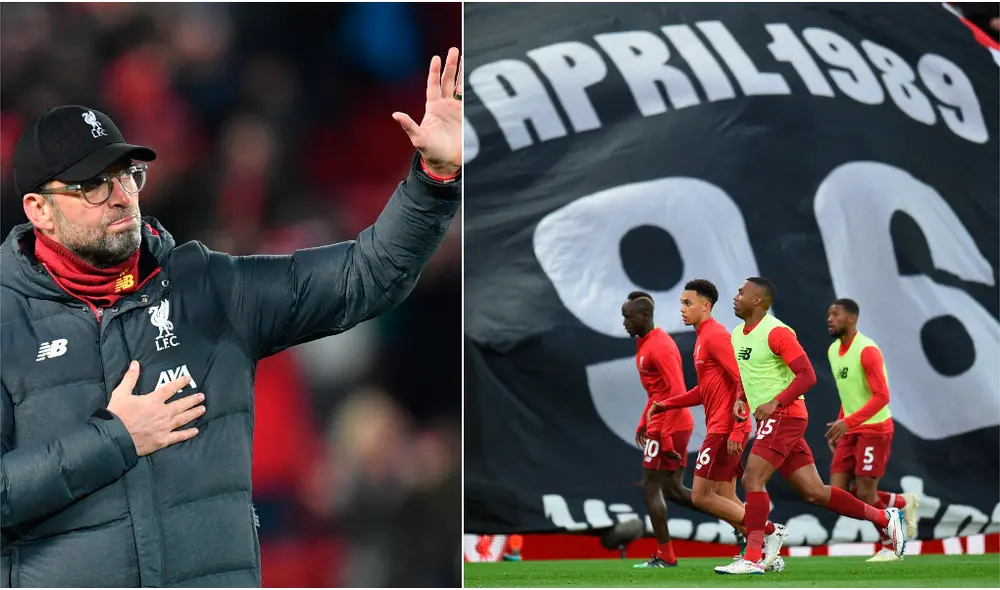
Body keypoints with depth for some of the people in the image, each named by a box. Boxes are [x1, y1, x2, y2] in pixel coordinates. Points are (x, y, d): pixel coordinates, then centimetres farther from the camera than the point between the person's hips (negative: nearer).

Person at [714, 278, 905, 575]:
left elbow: (807, 375, -17)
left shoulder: (776, 333, -14)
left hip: (784, 416, -9)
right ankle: (884, 518, 17)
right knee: (813, 492, 8)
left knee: (752, 478, -17)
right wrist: (741, 400, 8)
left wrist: (775, 402, -24)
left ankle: (753, 558, -17)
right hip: (771, 419, 9)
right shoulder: (737, 335, 14)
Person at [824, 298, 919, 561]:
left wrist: (848, 422, -30)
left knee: (864, 494, -9)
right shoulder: (833, 351, 10)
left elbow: (881, 396, -23)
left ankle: (890, 547, 12)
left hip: (875, 429, -8)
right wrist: (838, 426, 14)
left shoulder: (867, 350, -17)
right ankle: (903, 503, 17)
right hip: (849, 431, 8)